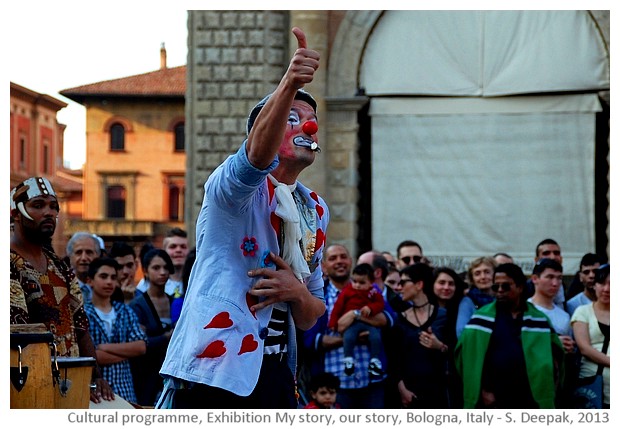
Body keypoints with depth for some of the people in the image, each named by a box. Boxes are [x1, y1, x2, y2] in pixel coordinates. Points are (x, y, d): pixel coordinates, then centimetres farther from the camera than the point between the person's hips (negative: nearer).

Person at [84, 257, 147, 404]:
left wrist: (105, 347, -7)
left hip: (124, 389, 4)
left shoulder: (126, 312, 14)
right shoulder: (82, 313, -2)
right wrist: (126, 353, -2)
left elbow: (141, 347, 3)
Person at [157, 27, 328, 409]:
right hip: (215, 369, -7)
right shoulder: (240, 186, -4)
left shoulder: (316, 212, 16)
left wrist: (297, 292, -5)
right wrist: (288, 86, -47)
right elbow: (257, 154, -30)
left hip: (276, 375, 7)